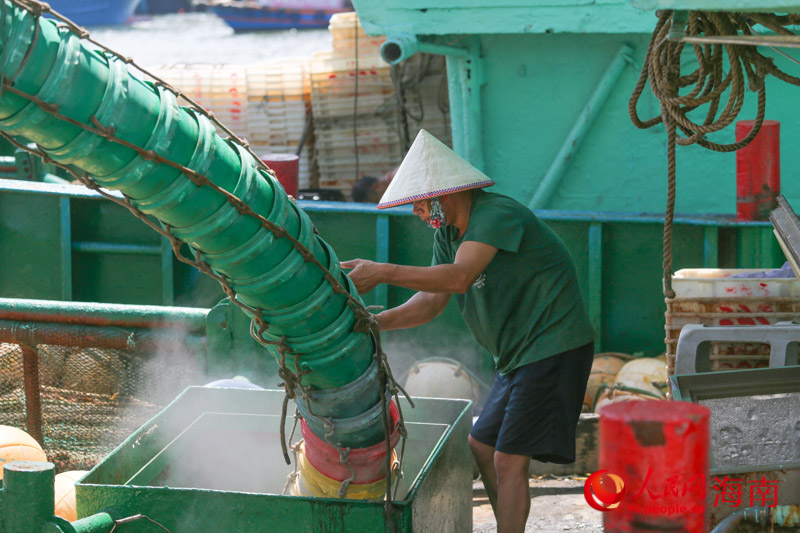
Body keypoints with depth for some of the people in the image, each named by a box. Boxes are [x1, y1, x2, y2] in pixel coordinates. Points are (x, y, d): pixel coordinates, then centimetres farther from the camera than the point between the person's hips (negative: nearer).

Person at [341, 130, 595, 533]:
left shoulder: (497, 214, -20)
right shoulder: (448, 235, 10)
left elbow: (459, 277, -33)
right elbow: (431, 302, 5)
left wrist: (382, 273, -35)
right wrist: (375, 323, -12)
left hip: (554, 347, -10)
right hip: (519, 355, 10)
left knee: (509, 461, -14)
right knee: (481, 446, 15)